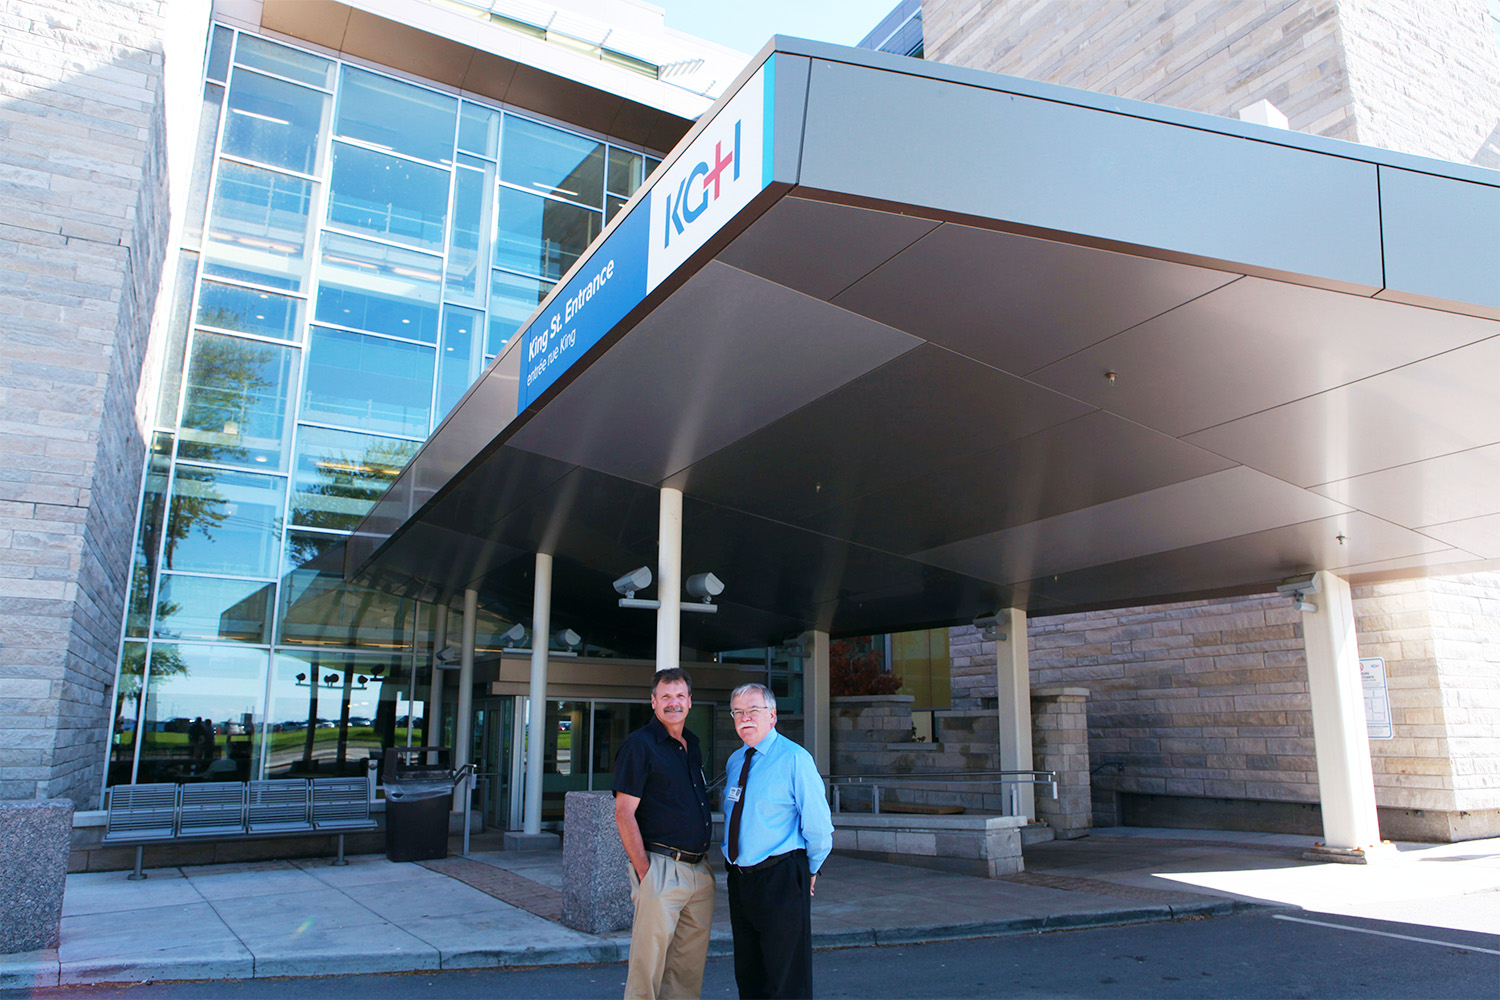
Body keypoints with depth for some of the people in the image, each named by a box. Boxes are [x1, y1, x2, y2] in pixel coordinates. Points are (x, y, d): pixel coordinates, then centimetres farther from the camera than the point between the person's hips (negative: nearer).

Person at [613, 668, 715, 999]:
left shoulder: (692, 744, 14)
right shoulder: (639, 744, -9)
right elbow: (624, 814, -13)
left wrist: (704, 857, 14)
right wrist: (644, 872, -16)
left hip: (699, 870, 7)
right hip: (662, 869, -7)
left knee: (690, 967, 14)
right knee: (649, 962, -1)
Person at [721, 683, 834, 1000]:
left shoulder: (795, 759, -12)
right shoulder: (735, 760, 9)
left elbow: (819, 826, -10)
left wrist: (810, 870, 1)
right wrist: (736, 862, 17)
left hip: (780, 879, -7)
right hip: (739, 877, 7)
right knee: (748, 975, 17)